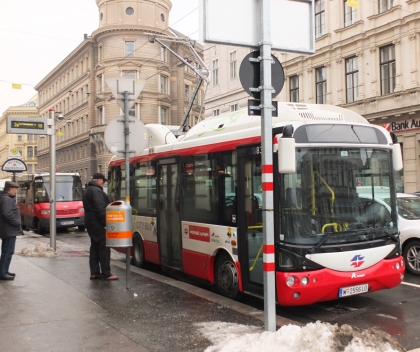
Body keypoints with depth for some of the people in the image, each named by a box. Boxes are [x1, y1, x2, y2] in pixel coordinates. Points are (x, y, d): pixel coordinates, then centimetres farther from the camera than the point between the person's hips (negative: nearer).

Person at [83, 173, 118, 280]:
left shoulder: (88, 191, 20)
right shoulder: (97, 191, -15)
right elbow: (100, 209, -22)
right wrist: (105, 223, -20)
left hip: (90, 223, 11)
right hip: (98, 223, -11)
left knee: (95, 247, 12)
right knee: (104, 247, -7)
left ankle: (94, 272, 14)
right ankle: (106, 273, -7)